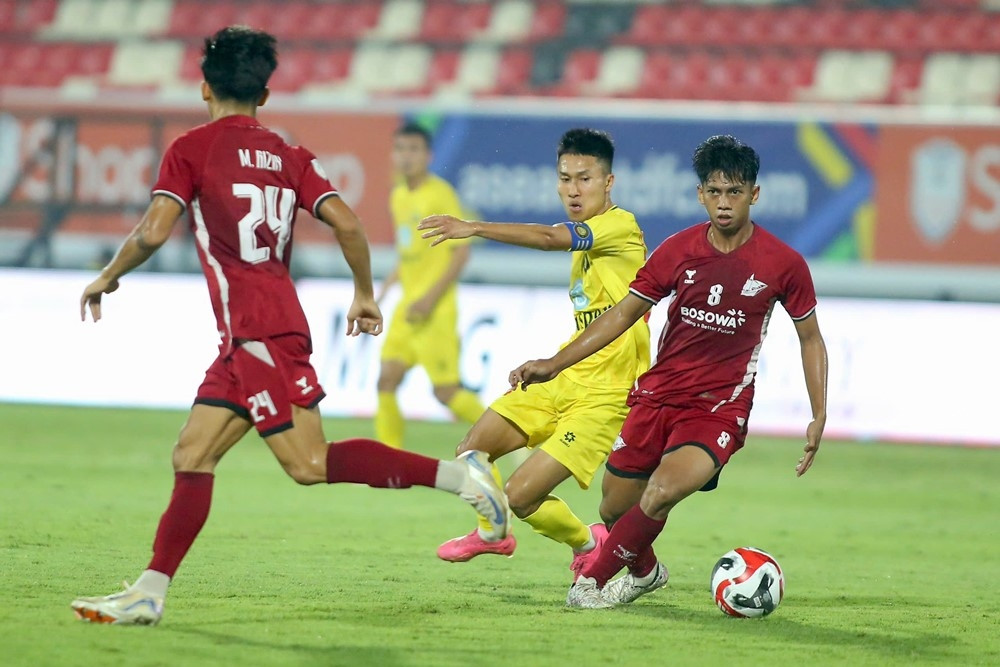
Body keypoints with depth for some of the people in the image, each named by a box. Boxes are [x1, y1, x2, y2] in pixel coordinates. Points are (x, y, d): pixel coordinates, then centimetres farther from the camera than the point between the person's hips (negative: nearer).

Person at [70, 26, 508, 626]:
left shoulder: (193, 149, -3)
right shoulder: (289, 155, 13)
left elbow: (154, 232, -13)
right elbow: (347, 223, 3)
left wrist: (107, 278, 4)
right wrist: (365, 295, 16)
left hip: (256, 331, -8)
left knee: (310, 464, -11)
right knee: (192, 457, 7)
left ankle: (456, 474, -16)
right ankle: (149, 593, 4)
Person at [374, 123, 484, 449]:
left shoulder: (440, 194, -10)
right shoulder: (398, 196, 13)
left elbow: (461, 252, -12)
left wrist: (431, 297, -18)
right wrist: (391, 280, 9)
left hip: (436, 309, -8)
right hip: (408, 306, 8)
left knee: (445, 390, -9)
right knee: (387, 381, -1)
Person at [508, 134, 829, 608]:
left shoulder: (783, 264, -7)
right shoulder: (678, 251, -3)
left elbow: (810, 338, 7)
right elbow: (624, 313, 6)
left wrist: (818, 418, 0)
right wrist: (554, 364, 0)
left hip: (720, 409, -3)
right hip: (657, 394, 3)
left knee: (662, 493, -28)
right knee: (615, 508, 7)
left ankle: (593, 580, -9)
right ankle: (644, 571, 41)